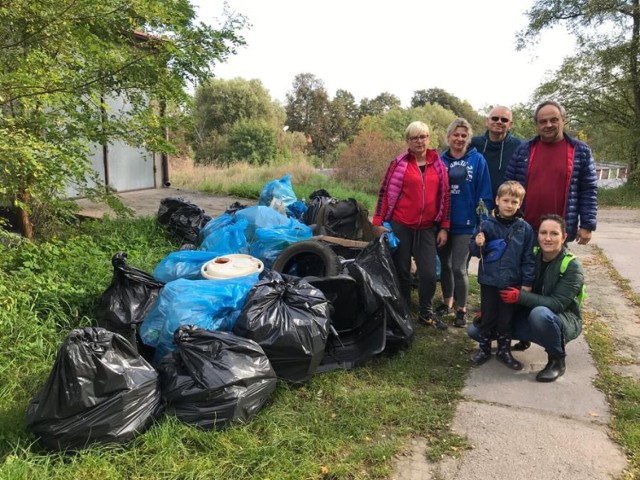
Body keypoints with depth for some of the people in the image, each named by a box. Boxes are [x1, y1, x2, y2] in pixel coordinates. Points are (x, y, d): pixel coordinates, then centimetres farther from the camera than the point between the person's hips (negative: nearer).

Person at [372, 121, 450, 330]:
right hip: (400, 226, -2)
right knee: (401, 272, 8)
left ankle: (426, 314, 21)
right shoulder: (399, 163, -3)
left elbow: (444, 197, 10)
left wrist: (444, 227, 6)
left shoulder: (439, 165, 7)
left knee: (429, 274, 0)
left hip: (427, 229, 2)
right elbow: (384, 192, -2)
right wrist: (377, 223, -6)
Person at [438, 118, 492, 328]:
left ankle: (461, 309, 18)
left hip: (465, 224, -3)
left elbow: (484, 195, -6)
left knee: (459, 268, -1)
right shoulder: (441, 160, 1)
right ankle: (447, 302, 34)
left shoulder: (478, 160, -6)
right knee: (445, 264, 15)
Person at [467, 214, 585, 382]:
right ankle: (524, 339, 14)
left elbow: (557, 304, -26)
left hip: (564, 318, -4)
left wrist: (520, 297, -32)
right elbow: (513, 287, 5)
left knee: (540, 313, -42)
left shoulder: (572, 266, -18)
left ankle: (558, 360, -14)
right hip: (530, 316, 4)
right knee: (475, 328, -10)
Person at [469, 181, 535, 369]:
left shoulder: (525, 228, -3)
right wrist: (477, 244, -22)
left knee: (506, 318, 13)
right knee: (487, 316, 13)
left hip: (512, 283, 1)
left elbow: (528, 258, 0)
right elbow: (475, 251, 0)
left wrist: (527, 282, -3)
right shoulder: (487, 225, -7)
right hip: (489, 281, 0)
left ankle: (504, 350, 30)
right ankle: (484, 348, 29)